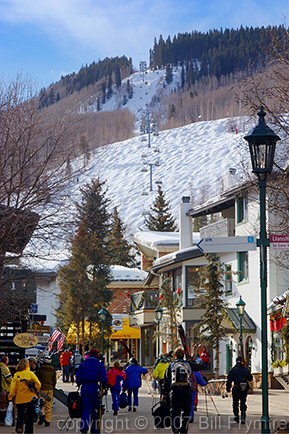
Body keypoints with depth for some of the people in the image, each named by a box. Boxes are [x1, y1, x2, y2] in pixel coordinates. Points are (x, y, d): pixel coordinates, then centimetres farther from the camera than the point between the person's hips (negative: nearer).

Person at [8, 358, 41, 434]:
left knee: (20, 414, 13)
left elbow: (13, 388, -4)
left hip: (19, 399, 1)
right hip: (30, 398, -1)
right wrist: (36, 392, 9)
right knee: (30, 416, 12)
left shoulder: (16, 375, -1)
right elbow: (38, 384, -9)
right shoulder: (30, 373, -6)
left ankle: (19, 427, -12)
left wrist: (10, 397, 4)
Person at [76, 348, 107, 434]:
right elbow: (104, 378, -8)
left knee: (85, 409, 1)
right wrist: (103, 386, 5)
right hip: (95, 388, -2)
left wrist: (79, 384, 20)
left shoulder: (82, 364, 10)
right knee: (95, 410, 10)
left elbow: (78, 377, 7)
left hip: (84, 387, 2)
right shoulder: (99, 365, 0)